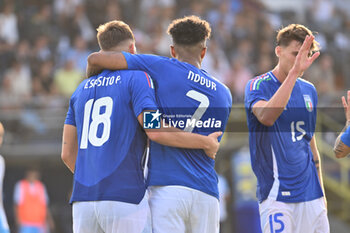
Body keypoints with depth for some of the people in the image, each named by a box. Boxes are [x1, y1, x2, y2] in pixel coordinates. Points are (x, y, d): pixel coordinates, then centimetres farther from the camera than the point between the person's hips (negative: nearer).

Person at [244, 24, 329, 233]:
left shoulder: (309, 90, 14)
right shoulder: (258, 86, -5)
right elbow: (266, 117, -28)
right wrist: (294, 73, -33)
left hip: (310, 194, 6)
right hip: (277, 195, -6)